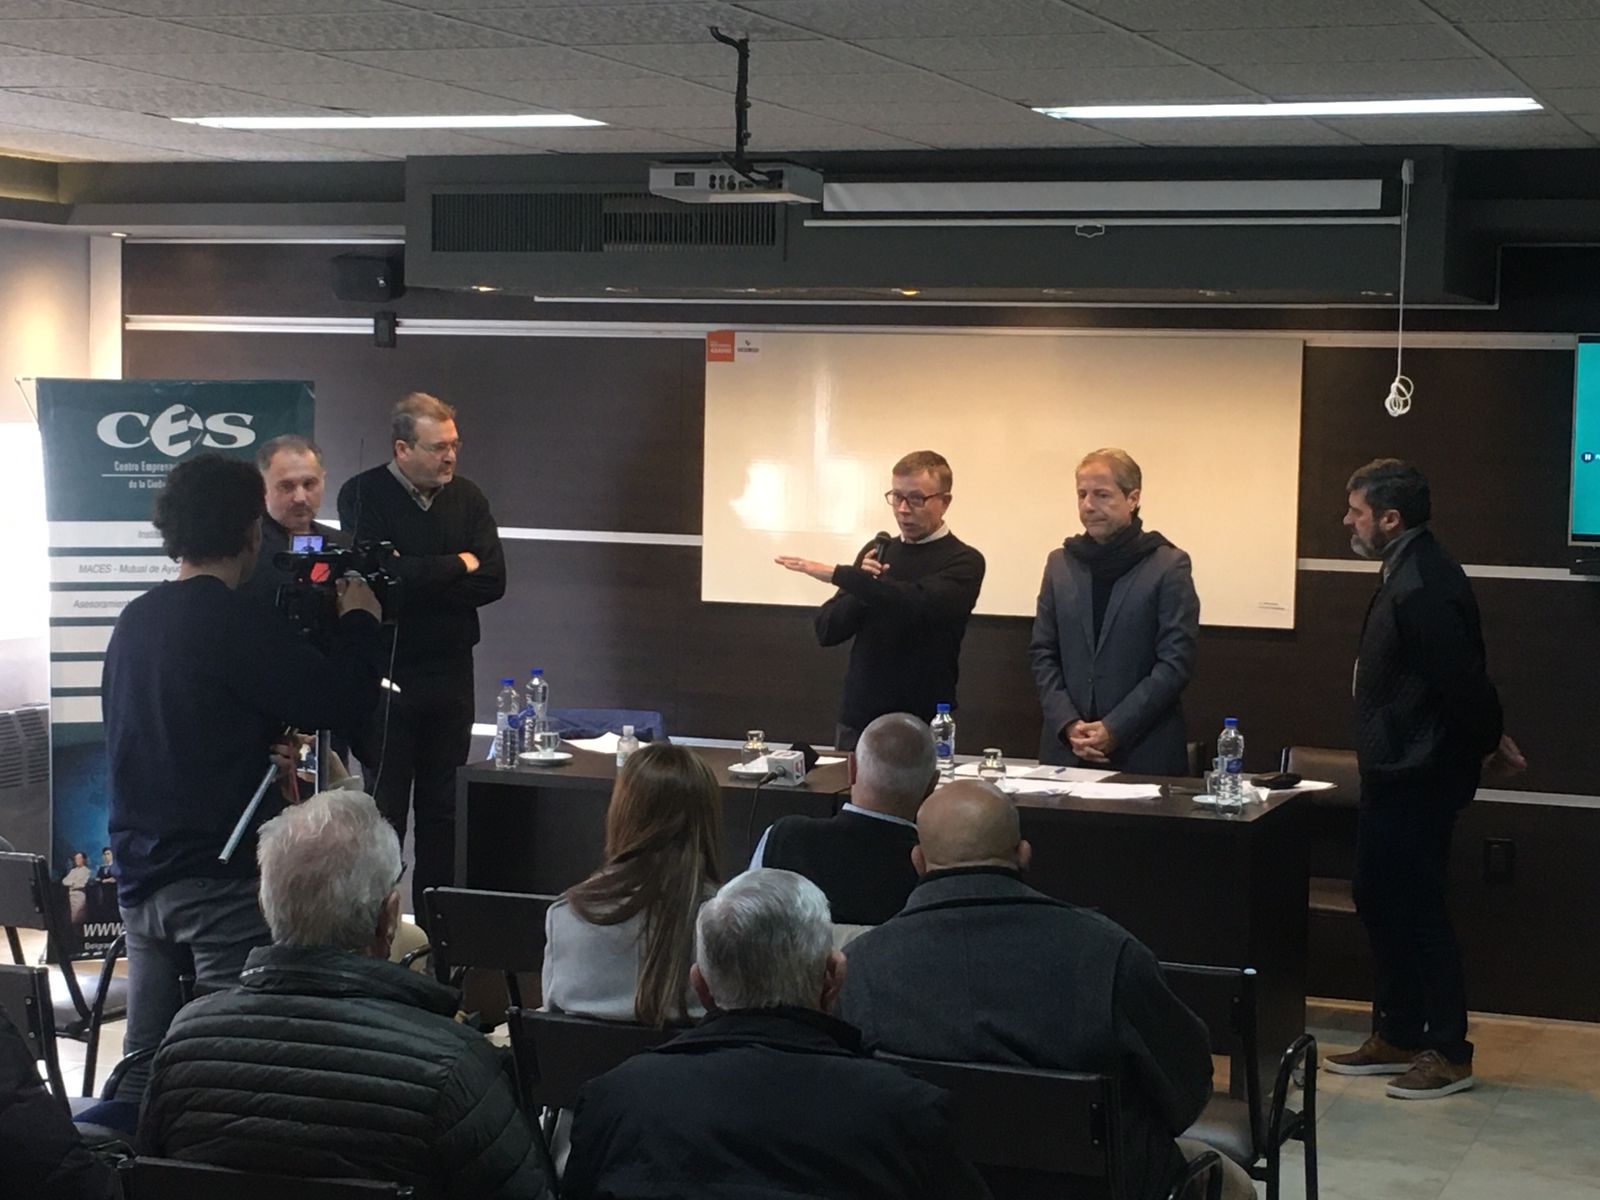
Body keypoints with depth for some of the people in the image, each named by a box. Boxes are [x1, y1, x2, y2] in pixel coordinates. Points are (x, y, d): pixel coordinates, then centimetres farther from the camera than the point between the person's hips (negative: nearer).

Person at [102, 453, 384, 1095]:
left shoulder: (133, 621, 9)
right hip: (224, 877, -8)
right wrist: (360, 621, 1)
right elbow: (346, 700, -16)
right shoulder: (236, 624, -16)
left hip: (140, 875, 8)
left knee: (144, 1064, 12)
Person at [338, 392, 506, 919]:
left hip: (450, 672, 4)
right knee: (384, 804, 2)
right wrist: (458, 565, -9)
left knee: (444, 806, 7)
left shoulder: (466, 497, 6)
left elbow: (493, 581, -4)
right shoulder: (364, 495, -5)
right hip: (386, 674, -4)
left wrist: (418, 582, -14)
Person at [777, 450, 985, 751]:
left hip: (923, 725, -4)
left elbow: (920, 603, -25)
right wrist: (861, 586, -11)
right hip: (857, 718, 4)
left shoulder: (963, 562, -5)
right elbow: (828, 631, 7)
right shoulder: (878, 552, 11)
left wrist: (838, 574, -23)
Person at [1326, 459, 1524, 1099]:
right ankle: (1396, 1037, 25)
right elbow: (1463, 676, 15)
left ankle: (1450, 1053, 8)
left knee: (1418, 911, -2)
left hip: (1417, 781, -10)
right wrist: (1489, 738, 13)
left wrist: (1490, 741, -8)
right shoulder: (1406, 573, 10)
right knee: (1377, 900, 15)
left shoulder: (1423, 586, -24)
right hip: (1394, 775, 10)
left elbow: (1463, 678, -23)